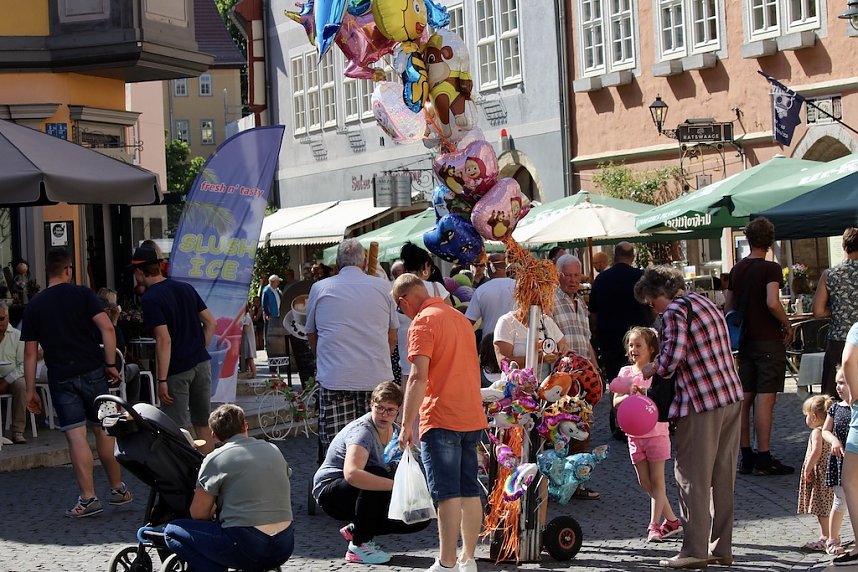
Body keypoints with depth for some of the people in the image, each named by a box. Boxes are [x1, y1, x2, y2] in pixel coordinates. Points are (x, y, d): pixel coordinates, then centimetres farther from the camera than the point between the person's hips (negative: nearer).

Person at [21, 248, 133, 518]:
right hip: (92, 372, 0)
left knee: (76, 436, -3)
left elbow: (30, 352, 5)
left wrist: (30, 389, 9)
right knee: (103, 430, 11)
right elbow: (107, 327, -11)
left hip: (60, 379, 0)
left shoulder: (34, 306, 6)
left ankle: (88, 498, -7)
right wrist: (110, 364, -4)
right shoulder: (83, 294, 1)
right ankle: (118, 490, 18)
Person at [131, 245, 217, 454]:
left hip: (177, 370, -7)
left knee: (179, 430, 0)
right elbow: (210, 322, 10)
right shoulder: (186, 288, 10)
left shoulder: (150, 299, -12)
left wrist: (162, 380, -17)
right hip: (202, 363, 7)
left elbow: (164, 340, -19)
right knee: (203, 424, 13)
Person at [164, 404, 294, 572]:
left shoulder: (215, 459, -2)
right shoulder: (274, 450, 13)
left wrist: (214, 511, 23)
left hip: (247, 546, -5)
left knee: (172, 531, 10)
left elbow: (198, 514, 0)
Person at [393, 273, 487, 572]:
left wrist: (406, 425, -16)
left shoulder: (423, 322, -10)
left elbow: (418, 377, -18)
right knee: (470, 492, 10)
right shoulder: (459, 317, 17)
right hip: (472, 418, 8)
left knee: (448, 494, -7)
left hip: (441, 420, -8)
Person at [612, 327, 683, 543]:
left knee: (656, 480, -3)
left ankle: (654, 525, 0)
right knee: (644, 481, 8)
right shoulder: (625, 372, 6)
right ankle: (672, 520, 20)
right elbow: (616, 402, 0)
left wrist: (648, 394, -29)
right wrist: (629, 395, -18)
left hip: (656, 432, -5)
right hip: (634, 434, 5)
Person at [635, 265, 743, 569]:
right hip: (732, 398, 9)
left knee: (693, 476, -1)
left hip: (702, 402, -9)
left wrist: (653, 369, 0)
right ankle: (721, 547, 17)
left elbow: (673, 356, -20)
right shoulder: (706, 303, 19)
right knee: (723, 475, 12)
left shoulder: (675, 310, -8)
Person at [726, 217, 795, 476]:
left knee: (744, 399, 9)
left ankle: (746, 457, 14)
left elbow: (728, 307, 14)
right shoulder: (770, 268, -11)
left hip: (745, 341, 7)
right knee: (765, 399, -6)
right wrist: (788, 326, -10)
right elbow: (772, 303, -25)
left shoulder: (737, 269, 10)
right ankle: (764, 459, -6)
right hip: (768, 340, -7)